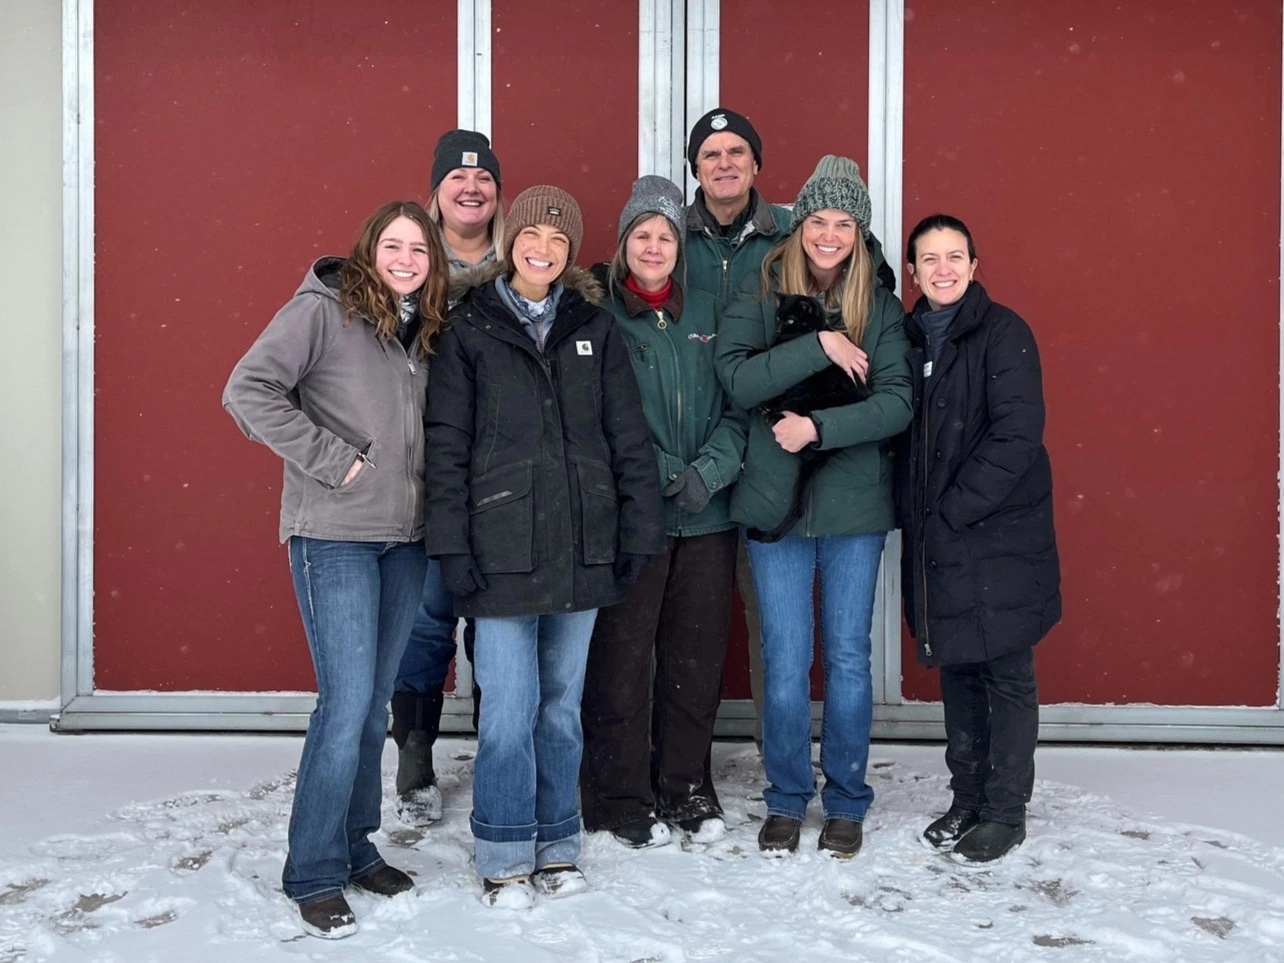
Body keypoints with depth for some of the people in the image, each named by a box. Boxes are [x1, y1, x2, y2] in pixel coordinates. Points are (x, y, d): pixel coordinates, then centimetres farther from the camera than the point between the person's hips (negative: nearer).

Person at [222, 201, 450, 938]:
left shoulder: (425, 330, 12)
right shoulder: (323, 310, -7)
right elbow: (248, 390, -15)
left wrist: (424, 487, 3)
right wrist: (329, 458, -16)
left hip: (405, 538, 7)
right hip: (335, 536, -6)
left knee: (375, 704, 13)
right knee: (347, 705, -7)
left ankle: (356, 846, 27)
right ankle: (315, 875, 6)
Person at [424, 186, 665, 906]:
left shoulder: (595, 327, 9)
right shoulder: (471, 327, 2)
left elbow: (629, 437, 8)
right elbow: (447, 444, -2)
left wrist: (640, 530, 2)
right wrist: (452, 545, -8)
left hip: (582, 547, 3)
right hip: (503, 548, -3)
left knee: (562, 708, 12)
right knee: (510, 712, -1)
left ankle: (556, 847, 26)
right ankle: (505, 859, 15)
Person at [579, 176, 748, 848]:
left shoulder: (706, 312, 11)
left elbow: (736, 406, 8)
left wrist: (710, 470, -8)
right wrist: (659, 477, -12)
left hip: (707, 516, 4)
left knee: (697, 659, 10)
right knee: (622, 660, 1)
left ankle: (686, 788, 26)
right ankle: (620, 800, 15)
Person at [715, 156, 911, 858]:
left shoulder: (879, 306, 3)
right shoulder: (759, 294, 1)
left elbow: (897, 402, -6)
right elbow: (736, 378, -13)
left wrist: (819, 428, -17)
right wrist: (818, 346, -19)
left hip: (854, 507, 1)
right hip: (777, 502, 0)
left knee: (848, 657, 8)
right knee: (785, 660, 5)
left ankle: (846, 802, 23)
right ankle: (786, 800, 21)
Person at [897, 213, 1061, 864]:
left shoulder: (1003, 333, -8)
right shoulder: (911, 338, 11)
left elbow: (1016, 436, -16)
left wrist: (953, 511, -16)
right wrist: (913, 513, 0)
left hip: (999, 535, -6)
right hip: (936, 540, 6)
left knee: (1006, 675, 4)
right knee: (957, 671, 14)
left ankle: (1005, 811, 15)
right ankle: (967, 799, 27)